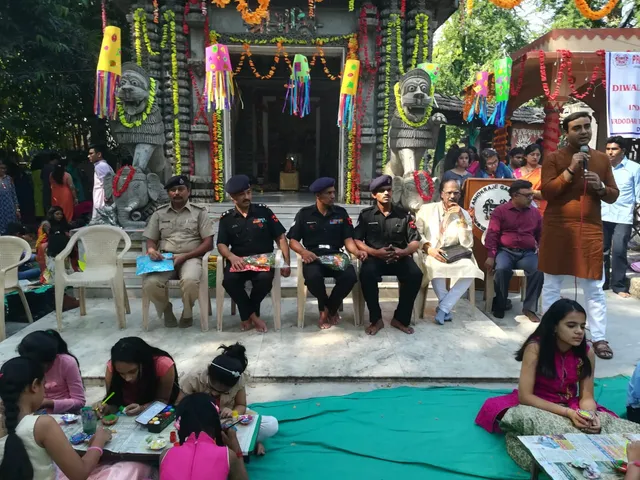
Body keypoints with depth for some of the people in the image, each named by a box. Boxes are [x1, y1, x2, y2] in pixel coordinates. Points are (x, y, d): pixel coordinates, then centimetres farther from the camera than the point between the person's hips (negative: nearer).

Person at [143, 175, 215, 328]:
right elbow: (150, 241, 17)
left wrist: (185, 256, -13)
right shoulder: (159, 213, 17)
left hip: (191, 257, -2)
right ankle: (166, 309, 5)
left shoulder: (199, 212, 7)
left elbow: (208, 243, 0)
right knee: (150, 283, -29)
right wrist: (151, 250, -10)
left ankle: (187, 312, -2)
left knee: (190, 281, -37)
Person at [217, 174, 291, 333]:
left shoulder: (264, 211, 7)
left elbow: (281, 237, 7)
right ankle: (253, 315, -9)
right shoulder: (226, 218, 10)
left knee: (265, 278, -34)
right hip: (238, 261, 1)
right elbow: (221, 244, 5)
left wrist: (286, 261, -6)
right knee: (229, 280, -32)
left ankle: (247, 315, -5)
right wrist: (232, 257, -19)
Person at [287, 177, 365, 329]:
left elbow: (348, 240, 5)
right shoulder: (304, 214, 4)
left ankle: (329, 308, 1)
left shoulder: (341, 213, 9)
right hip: (313, 257, -2)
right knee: (313, 277, -37)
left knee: (350, 276, -30)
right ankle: (325, 307, -1)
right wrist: (303, 252, -19)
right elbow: (293, 240, 3)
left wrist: (357, 251, -17)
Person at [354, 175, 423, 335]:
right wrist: (376, 252, -19)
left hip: (399, 257, 2)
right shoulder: (366, 215, 6)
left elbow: (415, 242, 6)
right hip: (375, 257, -1)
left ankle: (400, 318, -9)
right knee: (366, 274, -34)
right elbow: (357, 240, -2)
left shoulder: (403, 215, 9)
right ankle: (376, 319, -15)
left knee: (416, 274, -28)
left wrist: (402, 252, -17)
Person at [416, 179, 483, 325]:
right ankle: (447, 307, -12)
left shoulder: (464, 214, 6)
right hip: (429, 255, -2)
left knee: (470, 269, -29)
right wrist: (429, 248, -21)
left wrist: (462, 218, -13)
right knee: (436, 266, -37)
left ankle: (443, 308, -17)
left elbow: (467, 245, -4)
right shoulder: (427, 209, 2)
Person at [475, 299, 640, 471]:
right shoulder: (535, 348, -20)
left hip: (573, 408, 3)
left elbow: (587, 397, -5)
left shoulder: (587, 352, -7)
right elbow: (524, 396, -21)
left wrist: (590, 415, -29)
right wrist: (567, 413, -29)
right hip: (537, 408, -3)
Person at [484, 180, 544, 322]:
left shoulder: (535, 213, 15)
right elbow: (492, 234, -2)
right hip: (505, 251, -2)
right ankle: (500, 305, -13)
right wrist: (491, 256, -13)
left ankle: (529, 308, -15)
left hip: (528, 253, 3)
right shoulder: (500, 211, 4)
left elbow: (541, 235, 20)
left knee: (539, 271, -29)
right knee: (502, 269, -35)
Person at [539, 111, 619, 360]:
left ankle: (599, 338, 12)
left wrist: (601, 188, -7)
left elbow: (614, 195, 14)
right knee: (551, 285, 7)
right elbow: (546, 192, -11)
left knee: (595, 288, 3)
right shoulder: (554, 158, 0)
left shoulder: (602, 159, 11)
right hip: (557, 230, -2)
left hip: (590, 230, 2)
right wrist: (570, 169, -17)